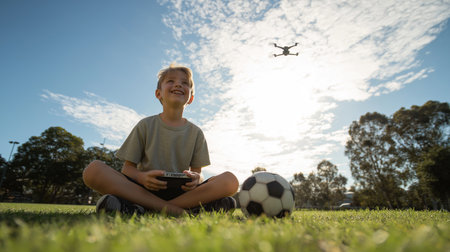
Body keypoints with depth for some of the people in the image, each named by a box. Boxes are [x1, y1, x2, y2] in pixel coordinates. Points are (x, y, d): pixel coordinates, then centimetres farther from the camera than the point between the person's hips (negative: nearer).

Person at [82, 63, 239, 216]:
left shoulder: (195, 133, 7)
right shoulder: (146, 125, 5)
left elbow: (197, 172, 5)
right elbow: (128, 168, 2)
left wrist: (195, 179, -21)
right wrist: (142, 177, -22)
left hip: (180, 191, 1)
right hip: (145, 188, 0)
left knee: (230, 180, -23)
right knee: (93, 170, -25)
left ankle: (143, 208, -27)